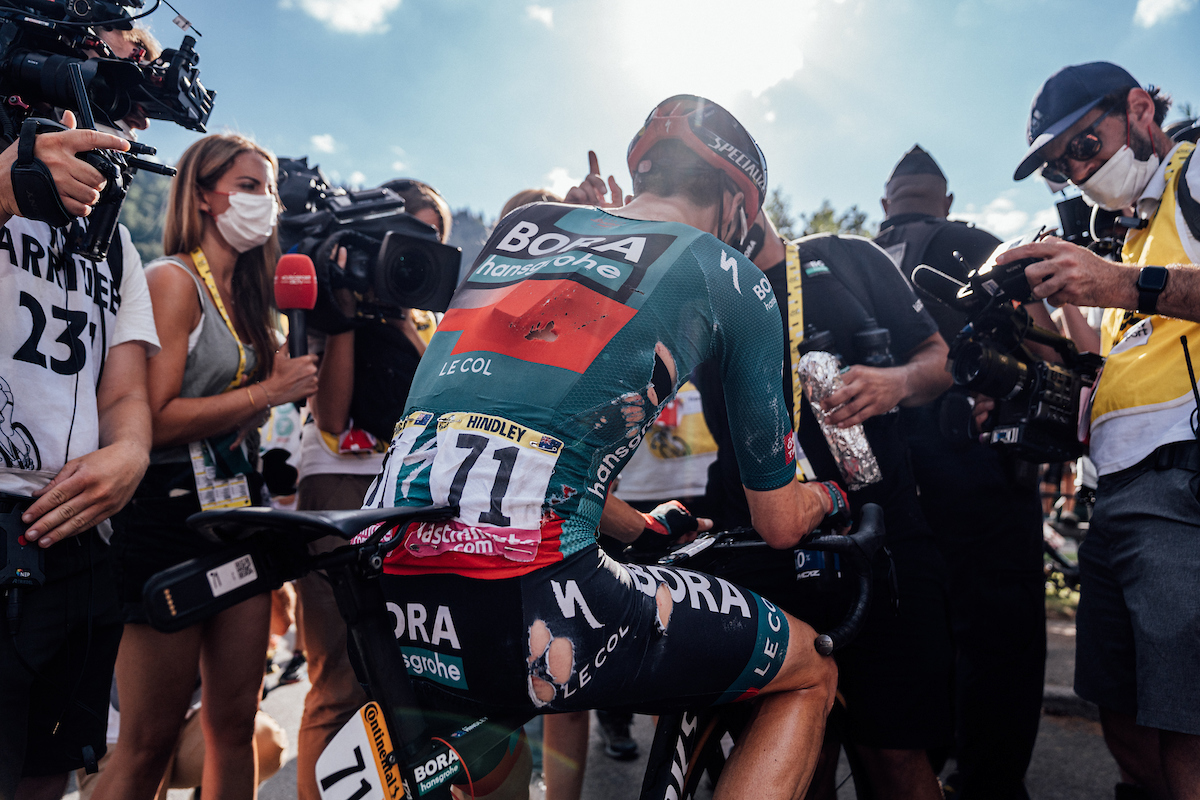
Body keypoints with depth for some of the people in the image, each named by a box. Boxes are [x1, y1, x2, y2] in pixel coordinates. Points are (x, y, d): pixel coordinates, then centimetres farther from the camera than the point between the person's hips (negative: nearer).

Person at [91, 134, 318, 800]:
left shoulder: (246, 294, 15)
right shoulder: (173, 279, -8)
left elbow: (310, 393, 12)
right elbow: (154, 417, -18)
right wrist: (268, 393, -13)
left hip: (241, 509, 8)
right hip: (171, 513, -8)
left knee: (235, 722, 13)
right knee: (149, 743, 2)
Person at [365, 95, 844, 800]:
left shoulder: (521, 222, 22)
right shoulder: (727, 274, 8)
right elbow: (780, 524, 15)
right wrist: (832, 494, 39)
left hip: (379, 609, 7)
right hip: (528, 608, -6)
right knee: (810, 673, 17)